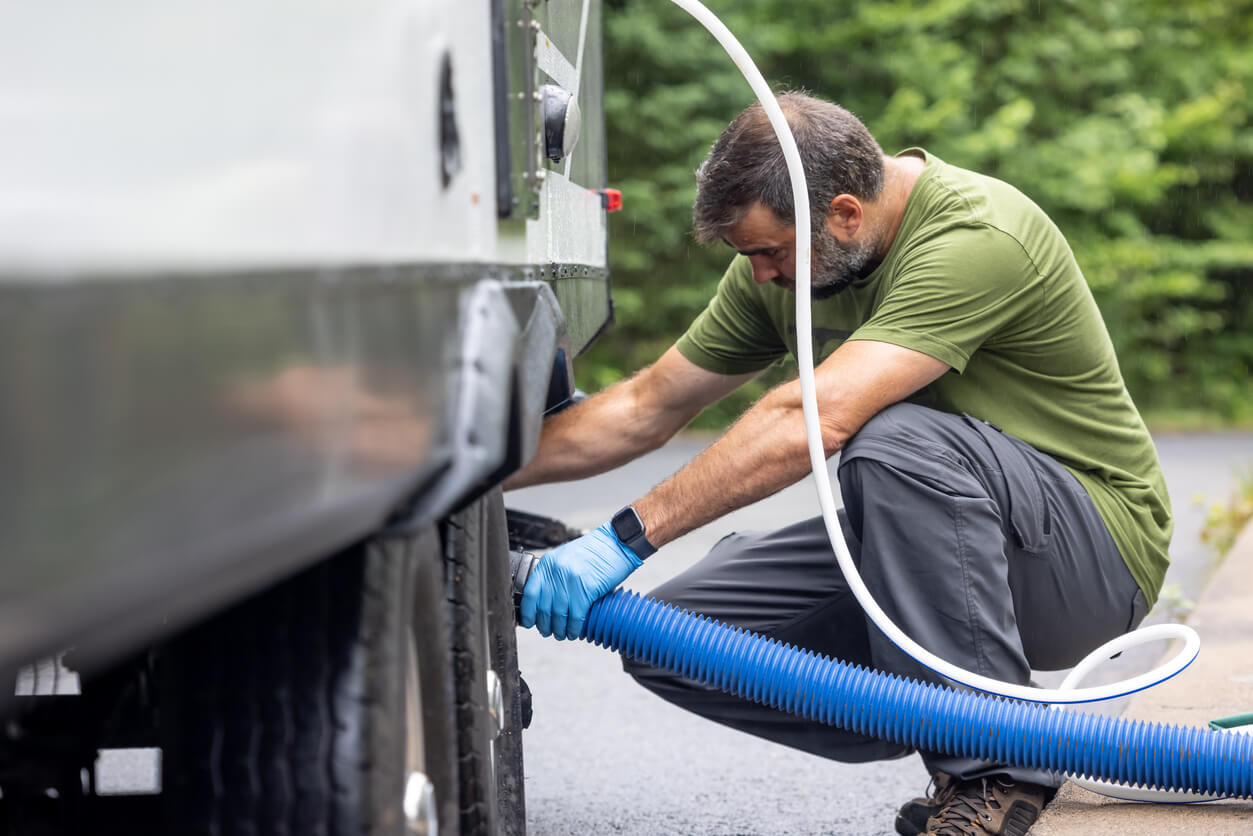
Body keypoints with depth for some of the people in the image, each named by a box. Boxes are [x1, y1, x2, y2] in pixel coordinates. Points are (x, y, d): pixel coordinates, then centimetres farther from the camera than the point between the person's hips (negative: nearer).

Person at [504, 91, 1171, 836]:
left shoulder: (976, 237, -27)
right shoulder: (782, 262, 0)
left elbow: (815, 419, -37)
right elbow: (644, 411, 8)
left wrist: (629, 536, -37)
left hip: (1097, 548, -7)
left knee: (897, 441, -37)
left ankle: (992, 767, -23)